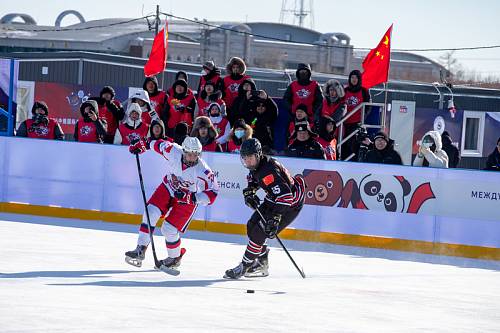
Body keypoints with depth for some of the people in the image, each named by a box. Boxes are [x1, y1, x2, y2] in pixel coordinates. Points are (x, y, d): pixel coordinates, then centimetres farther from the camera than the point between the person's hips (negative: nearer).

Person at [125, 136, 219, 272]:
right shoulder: (174, 151, -22)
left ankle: (175, 258, 17)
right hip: (168, 188, 4)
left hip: (186, 200, -4)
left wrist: (192, 197, -39)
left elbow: (212, 193, -30)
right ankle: (140, 250, -4)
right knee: (150, 213, -12)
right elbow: (160, 145, -1)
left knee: (169, 230, -9)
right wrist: (143, 144, 6)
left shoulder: (202, 171, -32)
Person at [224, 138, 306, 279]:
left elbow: (284, 195, -41)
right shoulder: (256, 164, -4)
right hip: (273, 199, 10)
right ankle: (262, 265, 23)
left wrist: (275, 218, -43)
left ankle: (244, 267, -3)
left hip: (291, 203, -10)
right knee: (252, 226, 11)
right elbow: (254, 179, 21)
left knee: (260, 231, -15)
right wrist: (250, 191, 1)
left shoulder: (268, 170, -34)